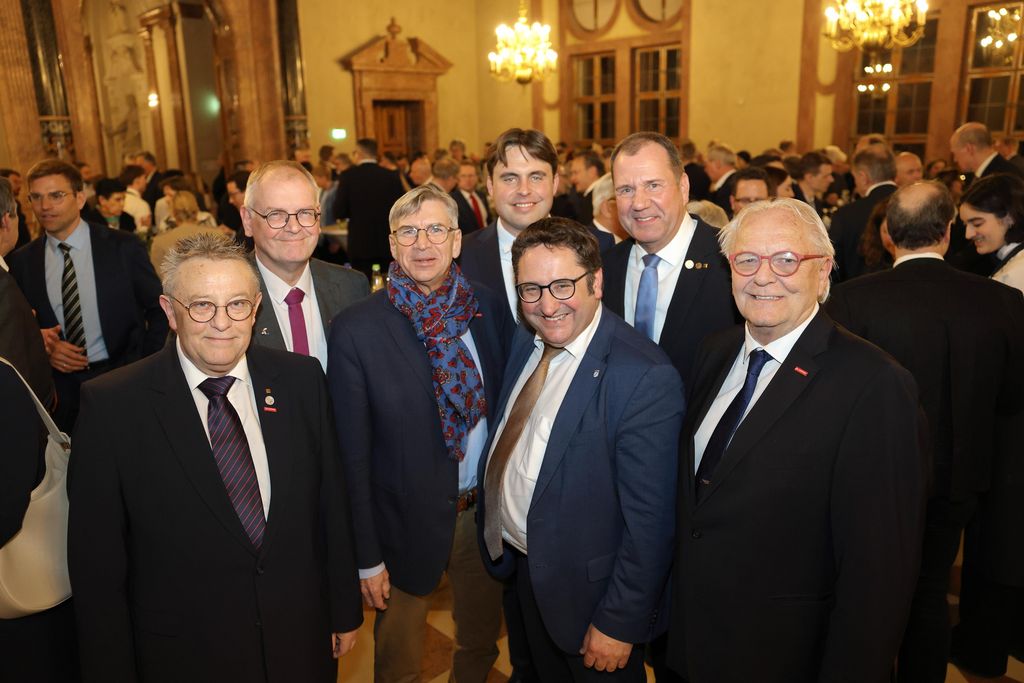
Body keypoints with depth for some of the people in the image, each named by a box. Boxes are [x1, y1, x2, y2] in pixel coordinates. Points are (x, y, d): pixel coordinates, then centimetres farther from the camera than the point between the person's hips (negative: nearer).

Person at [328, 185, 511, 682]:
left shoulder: (492, 309, -5)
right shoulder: (357, 329, -15)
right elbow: (352, 453, -12)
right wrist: (367, 557, -9)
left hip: (486, 512, 3)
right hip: (407, 523, -3)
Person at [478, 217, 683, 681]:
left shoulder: (645, 378, -27)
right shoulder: (526, 343, -2)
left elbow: (649, 520, -24)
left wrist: (619, 624, -18)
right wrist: (494, 533, 10)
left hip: (586, 590, -7)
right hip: (519, 570, 7)